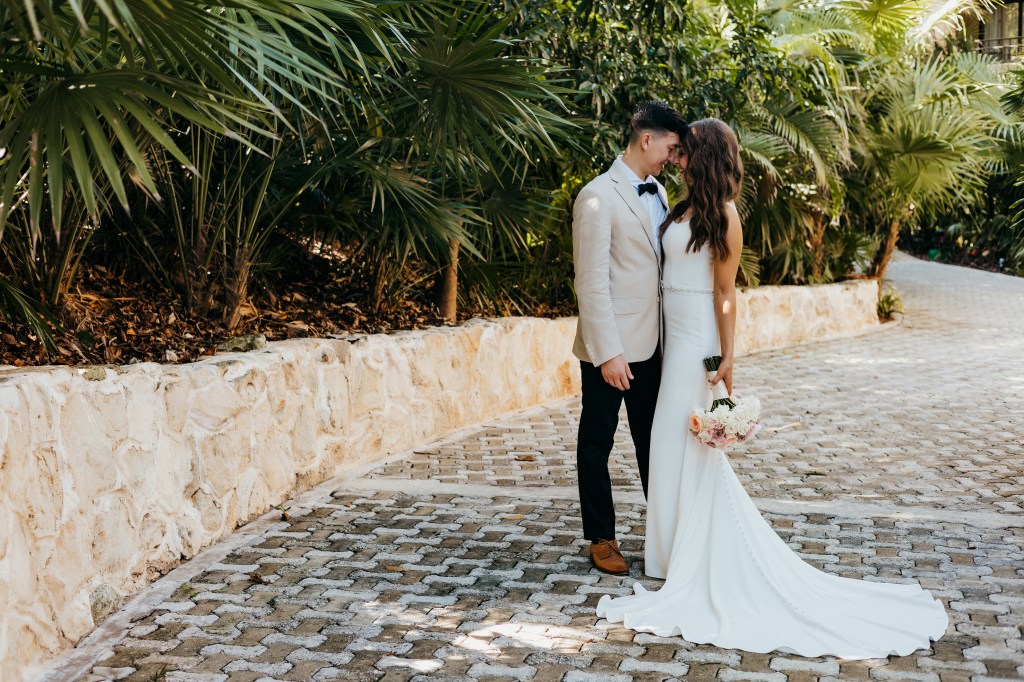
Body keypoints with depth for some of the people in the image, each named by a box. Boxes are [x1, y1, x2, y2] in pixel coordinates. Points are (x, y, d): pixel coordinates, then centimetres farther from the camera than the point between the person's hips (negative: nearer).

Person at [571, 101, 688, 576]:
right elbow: (592, 282, -17)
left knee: (653, 440, 16)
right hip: (611, 349, -7)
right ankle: (601, 538, 21)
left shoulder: (657, 192, 11)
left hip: (652, 343, 7)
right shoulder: (598, 197, -13)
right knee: (597, 444, 8)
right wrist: (608, 353, -20)